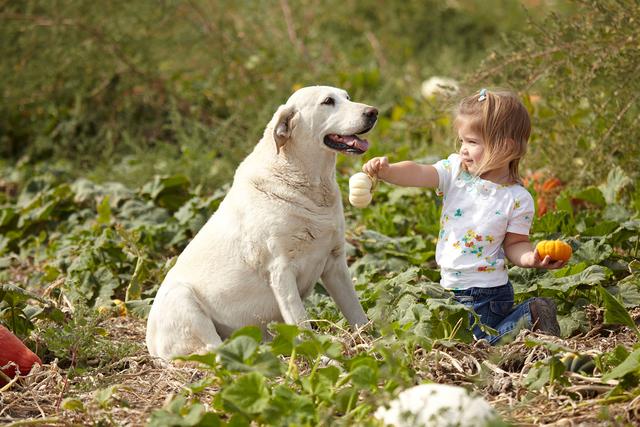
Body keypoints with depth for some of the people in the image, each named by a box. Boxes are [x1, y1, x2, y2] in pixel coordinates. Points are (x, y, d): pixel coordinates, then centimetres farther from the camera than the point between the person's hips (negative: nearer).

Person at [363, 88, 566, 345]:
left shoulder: (517, 199, -12)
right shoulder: (455, 171, -3)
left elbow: (514, 244, -5)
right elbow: (418, 174, -16)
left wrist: (531, 258, -26)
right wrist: (386, 170, -34)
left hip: (485, 294, -6)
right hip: (451, 288, 6)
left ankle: (529, 317, 7)